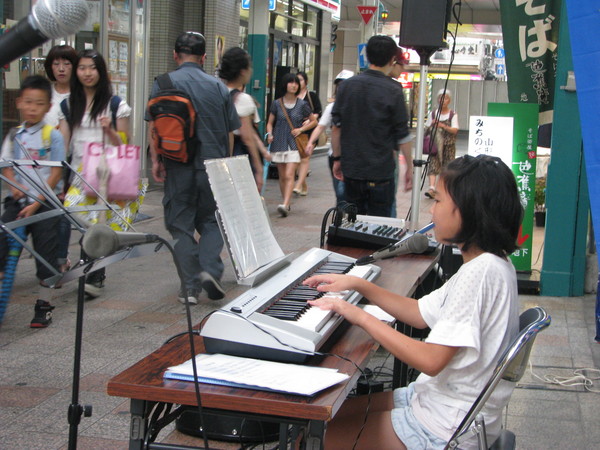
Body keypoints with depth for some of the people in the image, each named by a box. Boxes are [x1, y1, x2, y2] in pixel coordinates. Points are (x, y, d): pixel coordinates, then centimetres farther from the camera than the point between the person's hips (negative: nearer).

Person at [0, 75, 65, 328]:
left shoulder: (53, 136, -6)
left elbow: (56, 173, -9)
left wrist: (37, 202, -14)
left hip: (45, 203, -4)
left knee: (46, 252, 1)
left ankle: (44, 304, 14)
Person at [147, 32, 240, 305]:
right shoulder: (218, 87, 5)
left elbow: (153, 126, -6)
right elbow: (230, 132, 9)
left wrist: (155, 160, -1)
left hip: (178, 167, -1)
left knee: (181, 226, 7)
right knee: (210, 221, 15)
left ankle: (191, 287, 6)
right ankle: (210, 269, -7)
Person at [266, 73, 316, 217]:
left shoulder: (302, 105, 2)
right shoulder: (277, 104, 4)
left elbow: (313, 121, 12)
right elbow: (270, 123, 11)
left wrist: (301, 129, -3)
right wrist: (270, 134, -8)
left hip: (294, 144, -2)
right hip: (279, 143, 2)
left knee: (289, 175, -14)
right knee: (282, 176, 8)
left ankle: (285, 205, -23)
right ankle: (286, 203, 22)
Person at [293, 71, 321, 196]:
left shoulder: (312, 95, 4)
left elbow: (318, 112, 0)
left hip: (309, 131, -4)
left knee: (305, 158, -11)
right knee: (297, 159, 4)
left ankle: (298, 186, -17)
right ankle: (304, 186, 16)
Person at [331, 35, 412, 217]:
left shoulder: (346, 86, 2)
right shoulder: (393, 91, -10)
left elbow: (336, 127, 5)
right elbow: (403, 136, -8)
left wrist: (337, 158, 14)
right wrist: (410, 167, 2)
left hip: (351, 170, 4)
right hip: (381, 172, -4)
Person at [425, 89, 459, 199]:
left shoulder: (453, 114, 0)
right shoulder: (433, 114, 7)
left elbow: (455, 130, -11)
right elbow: (426, 128, 14)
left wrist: (443, 126, -24)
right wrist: (432, 125, -8)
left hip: (449, 145, -1)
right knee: (433, 165, -14)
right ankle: (432, 188, -24)